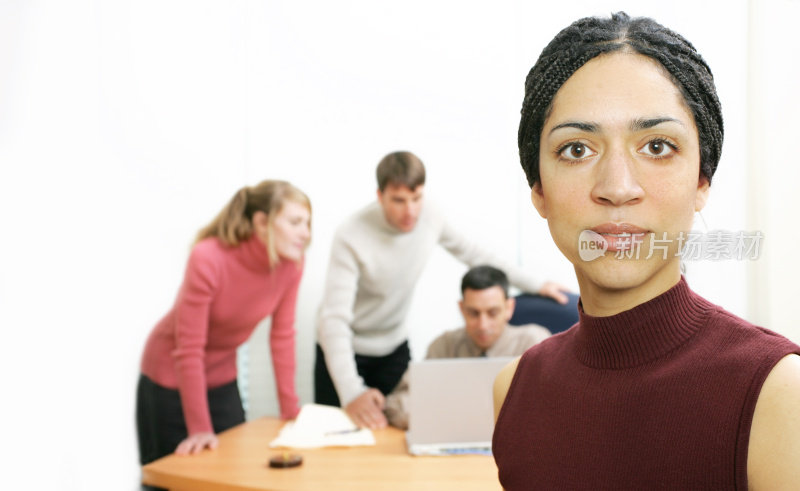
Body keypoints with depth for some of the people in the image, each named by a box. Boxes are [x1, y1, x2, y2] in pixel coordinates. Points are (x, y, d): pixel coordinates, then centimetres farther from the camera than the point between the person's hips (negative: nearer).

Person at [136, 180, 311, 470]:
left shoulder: (291, 264, -14)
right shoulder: (207, 259, -30)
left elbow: (282, 337, -5)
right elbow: (188, 351, -26)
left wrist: (291, 411, -4)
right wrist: (201, 429, -24)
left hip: (222, 380, 5)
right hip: (171, 379, -5)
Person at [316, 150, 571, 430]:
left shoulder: (430, 220, -12)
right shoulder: (351, 238, -27)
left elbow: (472, 255, 6)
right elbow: (335, 317, -33)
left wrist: (535, 286, 8)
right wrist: (351, 392, -46)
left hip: (393, 346, 4)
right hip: (346, 349, -4)